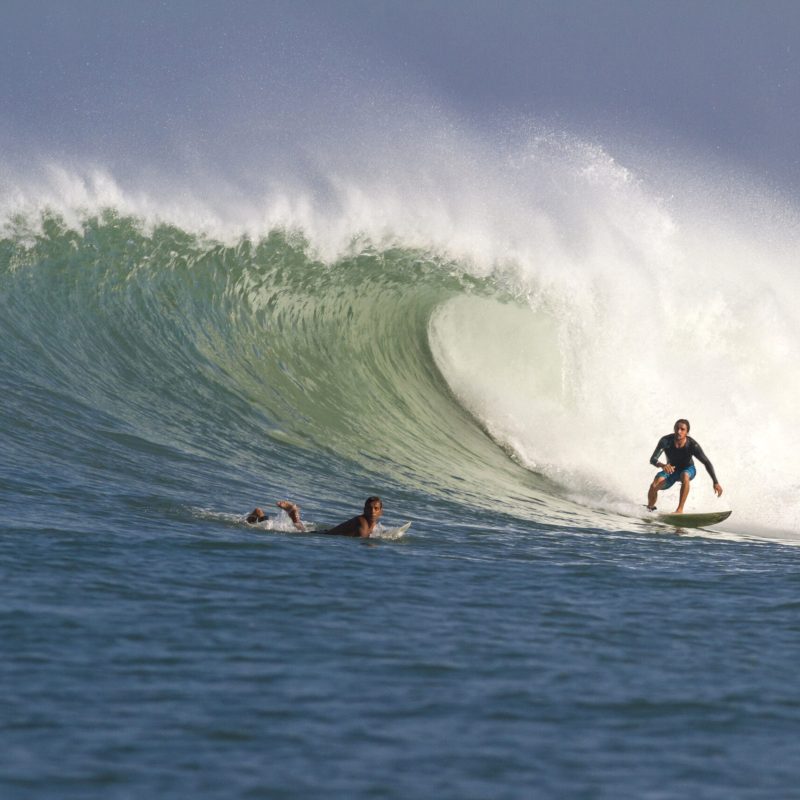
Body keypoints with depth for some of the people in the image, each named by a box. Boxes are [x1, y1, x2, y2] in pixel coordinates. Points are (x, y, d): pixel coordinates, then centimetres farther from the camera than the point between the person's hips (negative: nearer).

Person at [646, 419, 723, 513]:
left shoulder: (692, 445, -28)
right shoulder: (666, 441, -27)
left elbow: (707, 463, -24)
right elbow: (652, 459, -33)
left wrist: (716, 482, -34)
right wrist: (662, 465, -57)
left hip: (688, 470, -1)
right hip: (671, 470, 1)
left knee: (685, 476, -38)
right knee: (654, 485, -25)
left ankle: (680, 509, -33)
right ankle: (650, 509, 6)